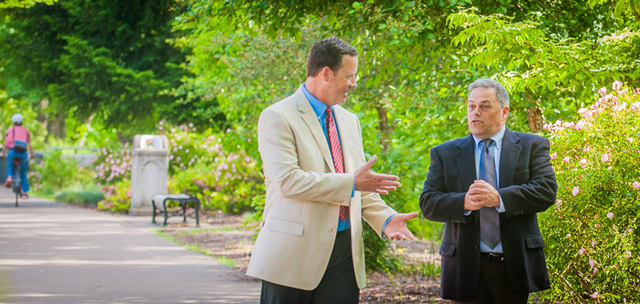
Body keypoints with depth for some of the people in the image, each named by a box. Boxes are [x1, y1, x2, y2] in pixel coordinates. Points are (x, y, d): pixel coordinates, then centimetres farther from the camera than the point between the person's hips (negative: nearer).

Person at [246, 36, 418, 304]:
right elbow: (287, 180, -18)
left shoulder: (349, 121, 18)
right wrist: (351, 183, -18)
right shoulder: (277, 118, -6)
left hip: (344, 251, 6)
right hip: (294, 250, -6)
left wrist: (385, 219, 1)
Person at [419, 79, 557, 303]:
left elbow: (547, 191, -7)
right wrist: (464, 203, -19)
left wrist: (499, 198, -20)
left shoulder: (531, 146, 6)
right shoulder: (445, 154, 9)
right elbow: (428, 203, 1)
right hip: (467, 267, 1)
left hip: (515, 265, 0)